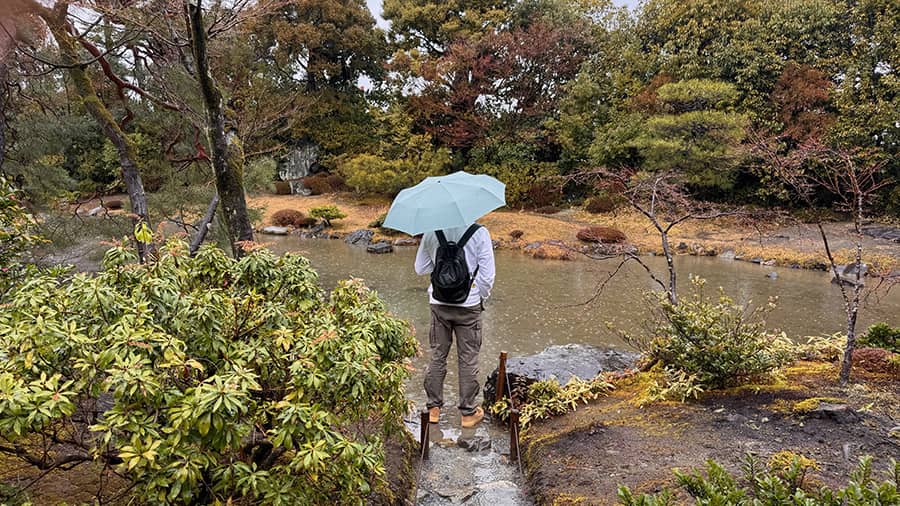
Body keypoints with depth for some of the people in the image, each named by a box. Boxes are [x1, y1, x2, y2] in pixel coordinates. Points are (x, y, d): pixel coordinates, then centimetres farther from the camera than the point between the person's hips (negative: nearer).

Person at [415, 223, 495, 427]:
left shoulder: (431, 232, -3)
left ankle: (433, 408, 24)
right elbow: (487, 275, -11)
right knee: (468, 361, 9)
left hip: (439, 304, 3)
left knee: (437, 357, 15)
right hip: (469, 305, -2)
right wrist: (482, 296, 6)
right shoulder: (479, 233, -13)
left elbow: (420, 268, 6)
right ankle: (468, 412, 20)